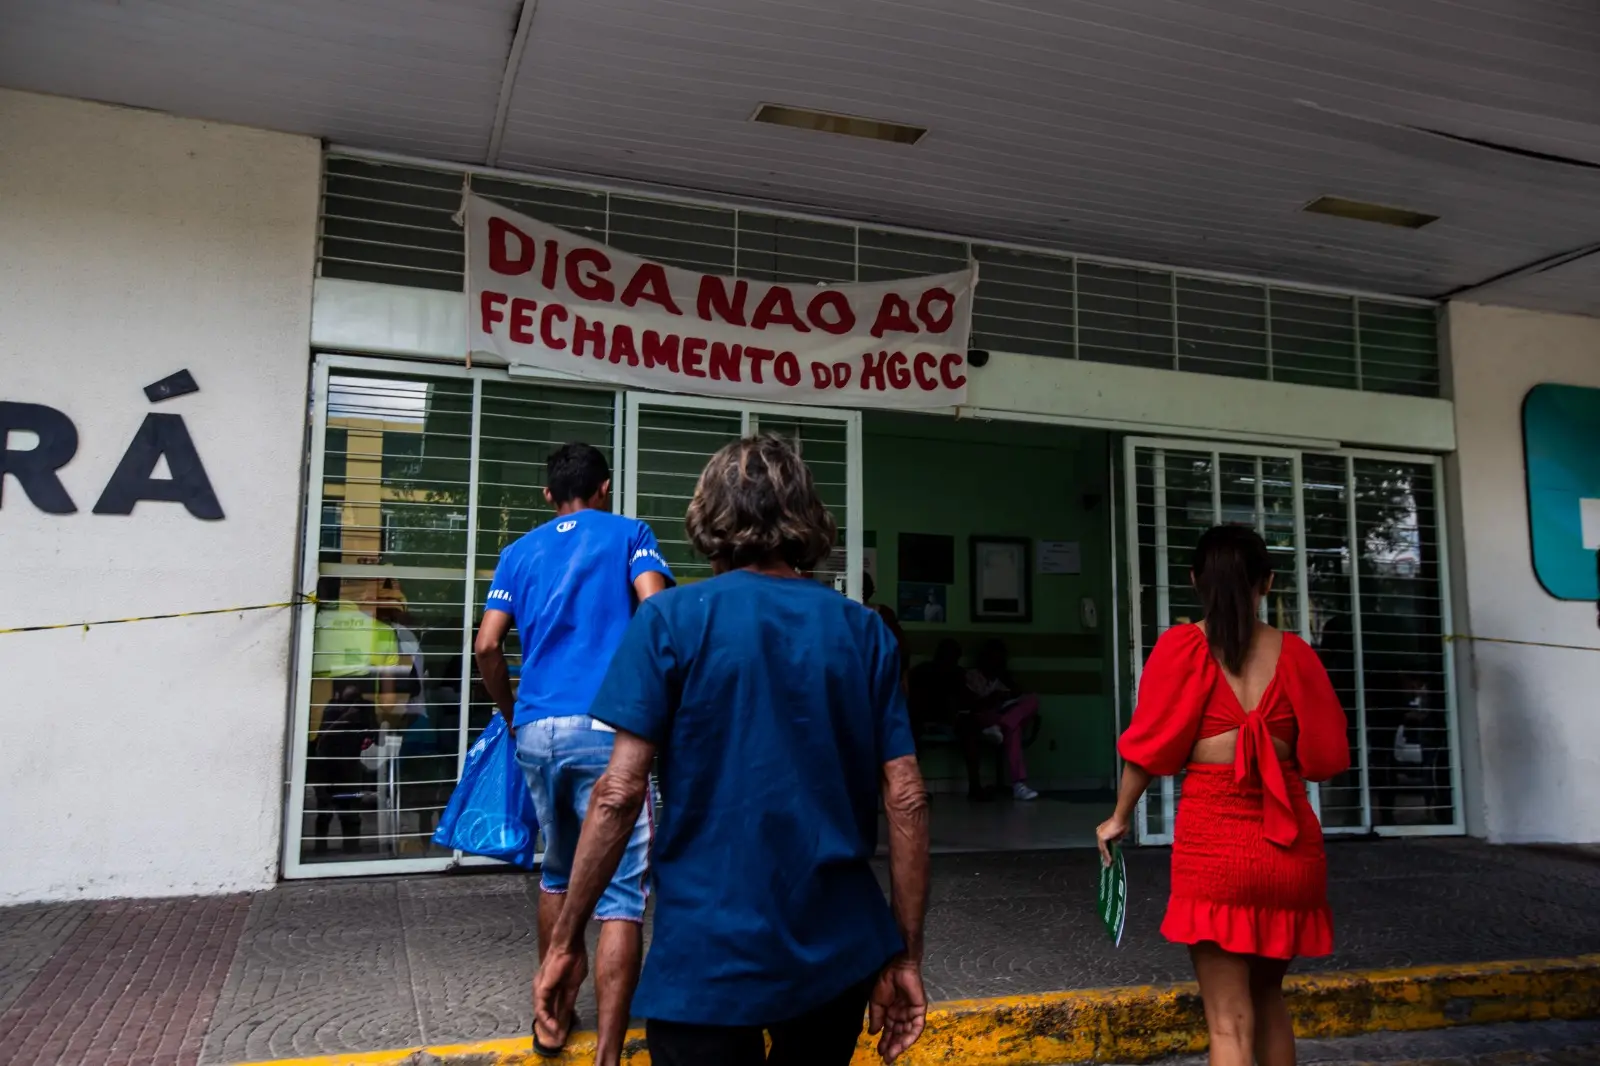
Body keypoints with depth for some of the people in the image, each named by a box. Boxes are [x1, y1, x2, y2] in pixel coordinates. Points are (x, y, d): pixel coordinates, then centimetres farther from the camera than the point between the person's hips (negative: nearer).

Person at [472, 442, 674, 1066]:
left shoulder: (520, 552, 16)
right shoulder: (629, 535, 6)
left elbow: (487, 646, 8)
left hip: (536, 731, 5)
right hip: (605, 727, -5)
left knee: (561, 873, 24)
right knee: (621, 893, -2)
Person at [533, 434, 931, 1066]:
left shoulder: (673, 619, -8)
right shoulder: (863, 631, 0)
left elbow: (619, 793, -12)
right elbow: (906, 801, -2)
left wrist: (566, 941, -3)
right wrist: (906, 956, 6)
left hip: (709, 956, -4)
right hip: (840, 952, 4)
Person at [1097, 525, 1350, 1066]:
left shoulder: (1182, 646, -6)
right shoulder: (1294, 653, 1)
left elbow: (1151, 745, -3)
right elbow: (1325, 756, 6)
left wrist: (1119, 817, 11)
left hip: (1213, 841, -3)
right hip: (1290, 844, 4)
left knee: (1229, 1022, 3)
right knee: (1268, 997, 24)